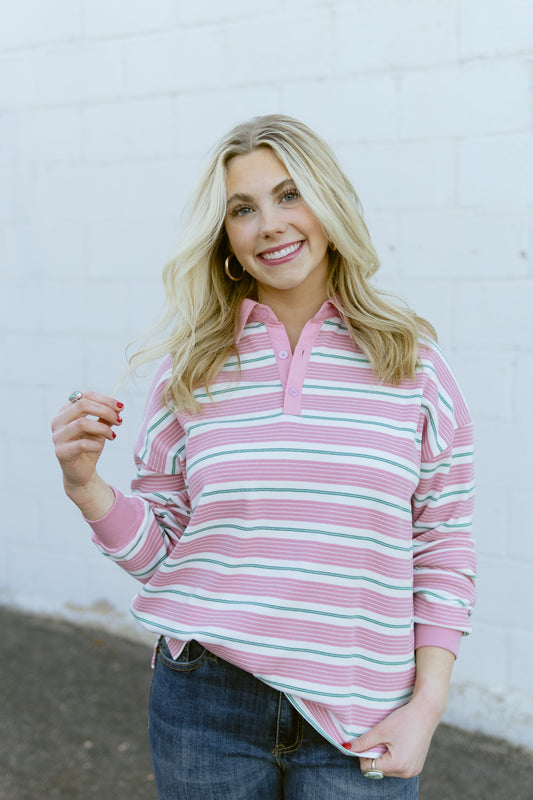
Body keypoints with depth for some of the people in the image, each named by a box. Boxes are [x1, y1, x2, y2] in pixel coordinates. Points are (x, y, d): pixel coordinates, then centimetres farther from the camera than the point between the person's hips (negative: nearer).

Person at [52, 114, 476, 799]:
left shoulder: (411, 362, -2)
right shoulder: (190, 370, 1)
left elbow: (444, 551, 1)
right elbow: (156, 550, 3)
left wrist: (427, 705, -4)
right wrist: (84, 485, -13)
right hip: (206, 705, 1)